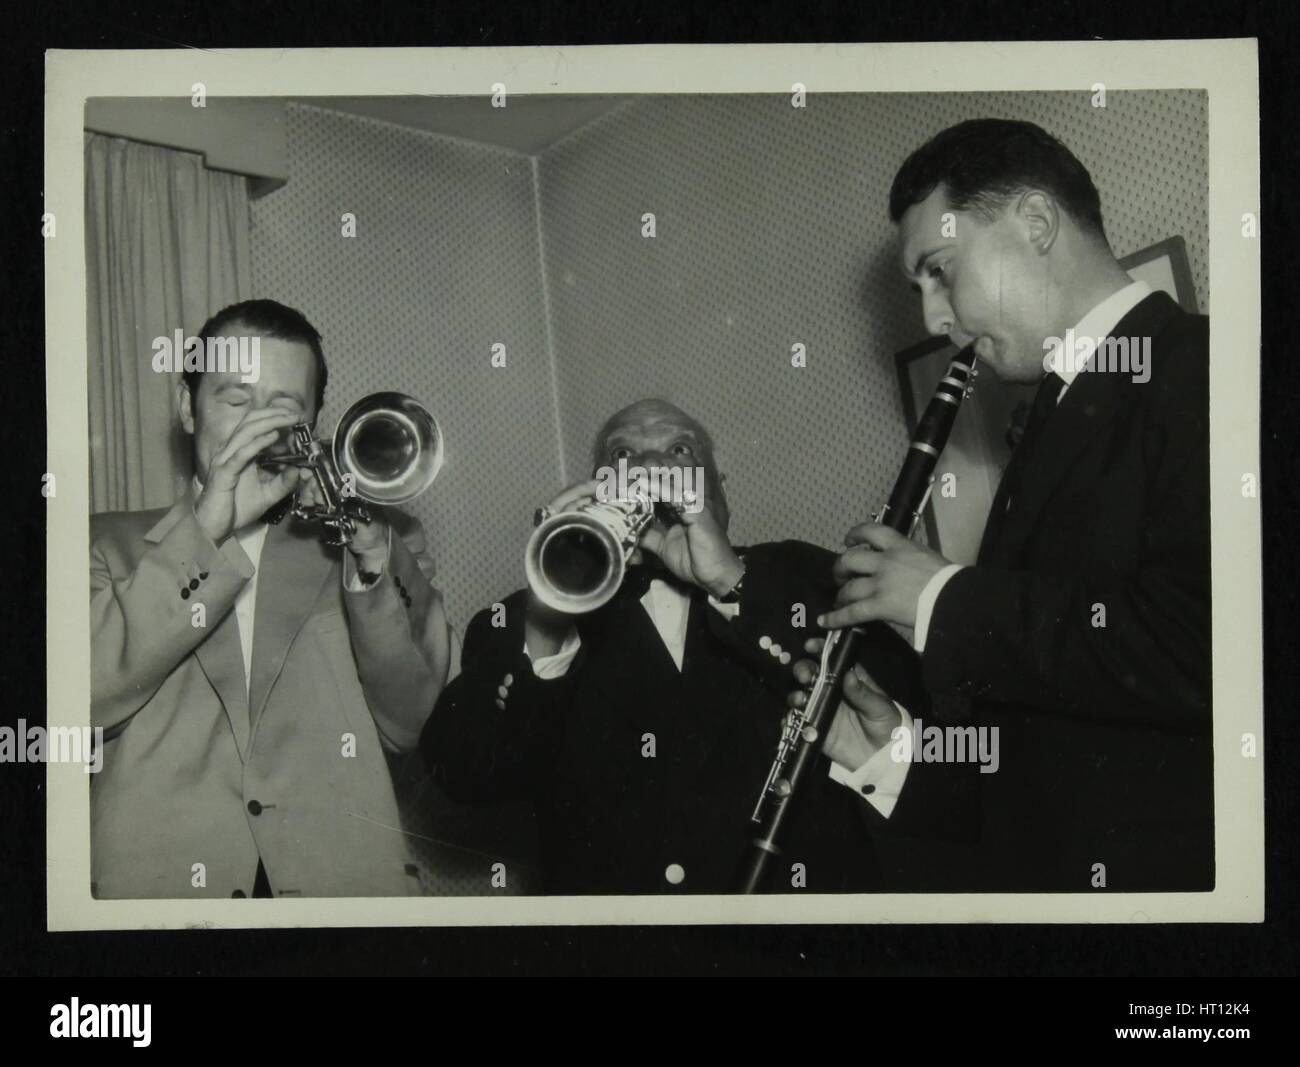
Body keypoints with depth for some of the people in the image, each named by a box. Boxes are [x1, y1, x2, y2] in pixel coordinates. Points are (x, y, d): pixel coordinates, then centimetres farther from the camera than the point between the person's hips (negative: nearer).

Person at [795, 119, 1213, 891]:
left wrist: (948, 601, -13)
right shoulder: (1060, 415, 17)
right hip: (1032, 855, 7)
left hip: (1160, 858, -7)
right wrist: (905, 749, 5)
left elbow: (1200, 649, -24)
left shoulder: (1199, 370, -8)